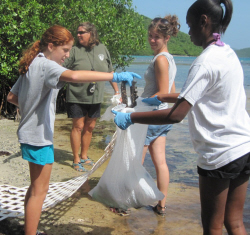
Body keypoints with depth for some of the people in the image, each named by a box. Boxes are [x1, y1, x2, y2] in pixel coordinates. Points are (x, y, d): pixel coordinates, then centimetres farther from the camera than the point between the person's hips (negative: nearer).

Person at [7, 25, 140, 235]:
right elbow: (73, 76, -39)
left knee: (36, 187, 21)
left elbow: (11, 97, 16)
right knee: (39, 191, 2)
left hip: (29, 133, 10)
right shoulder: (46, 65, -19)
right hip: (39, 136, -10)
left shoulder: (32, 65, 11)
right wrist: (114, 76, -40)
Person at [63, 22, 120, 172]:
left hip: (95, 97, 4)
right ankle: (76, 160, 13)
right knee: (78, 126, 1)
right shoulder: (74, 51, -5)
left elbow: (110, 72, 14)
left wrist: (116, 90, 15)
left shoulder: (102, 49, 5)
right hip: (77, 97, -3)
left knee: (90, 127, 12)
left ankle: (84, 156, 28)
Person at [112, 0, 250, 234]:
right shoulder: (228, 54, 11)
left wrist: (130, 118, -15)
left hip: (219, 154, -8)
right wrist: (160, 98, 27)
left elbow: (176, 114, -23)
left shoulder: (206, 62, -17)